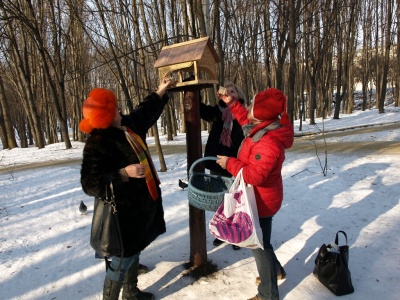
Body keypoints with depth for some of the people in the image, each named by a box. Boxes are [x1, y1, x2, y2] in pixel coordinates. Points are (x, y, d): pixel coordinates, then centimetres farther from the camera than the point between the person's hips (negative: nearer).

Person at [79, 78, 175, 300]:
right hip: (124, 211, -9)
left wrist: (160, 92, 29)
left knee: (134, 251, 23)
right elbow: (91, 185, -25)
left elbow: (146, 111, 23)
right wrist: (124, 173, -34)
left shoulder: (127, 125, 3)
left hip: (142, 204, 9)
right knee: (122, 259, 4)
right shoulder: (97, 144, -22)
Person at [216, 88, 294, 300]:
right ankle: (273, 271, 51)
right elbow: (247, 120, 18)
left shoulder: (268, 143, -34)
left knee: (259, 245, 8)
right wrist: (231, 104, 13)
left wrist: (230, 163, -24)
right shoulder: (265, 128, -2)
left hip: (261, 202, -10)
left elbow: (255, 175, -35)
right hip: (260, 199, 10)